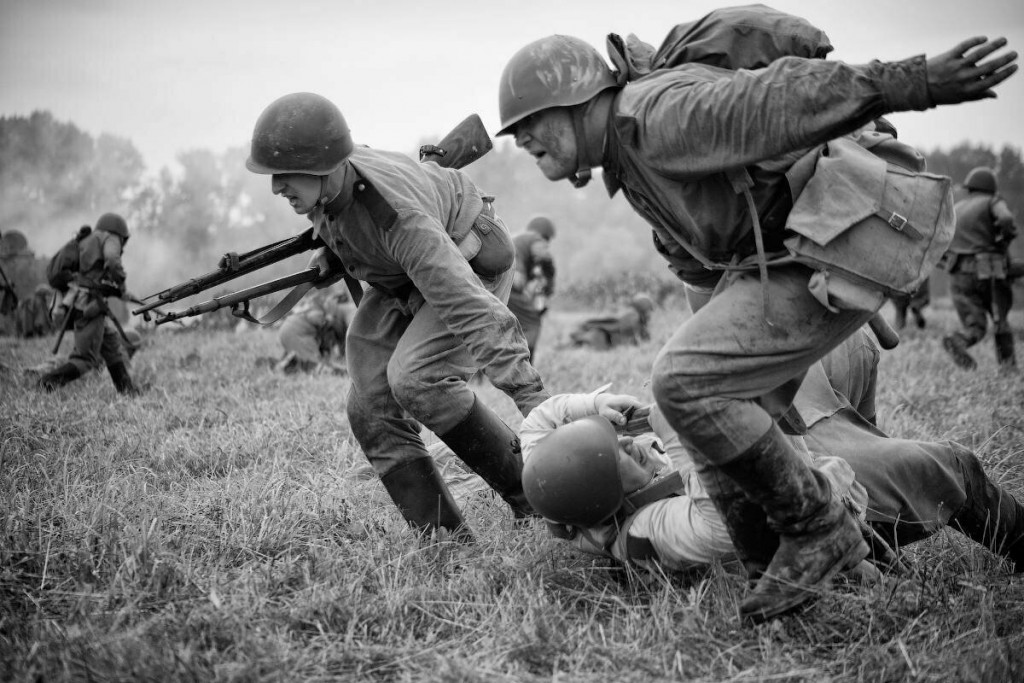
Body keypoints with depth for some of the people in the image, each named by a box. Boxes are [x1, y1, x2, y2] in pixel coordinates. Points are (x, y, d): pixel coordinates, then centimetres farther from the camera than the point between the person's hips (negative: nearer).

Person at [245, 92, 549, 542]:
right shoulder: (324, 183, -20)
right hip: (399, 281, 8)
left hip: (469, 269, -8)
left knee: (413, 378, -29)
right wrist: (331, 260, 2)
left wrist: (535, 401, -51)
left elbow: (472, 308, -46)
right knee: (371, 406, -6)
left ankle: (529, 489, -13)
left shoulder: (400, 220, -41)